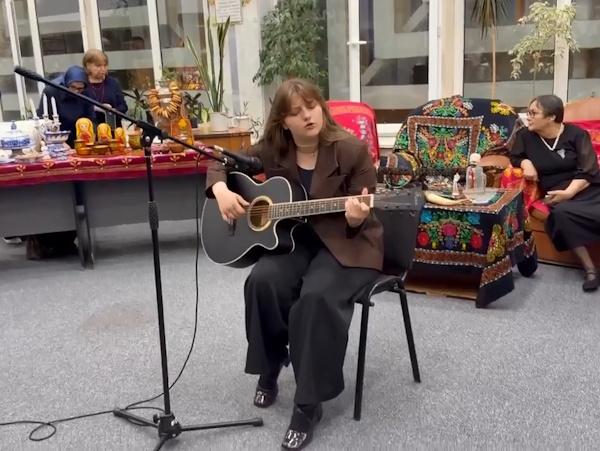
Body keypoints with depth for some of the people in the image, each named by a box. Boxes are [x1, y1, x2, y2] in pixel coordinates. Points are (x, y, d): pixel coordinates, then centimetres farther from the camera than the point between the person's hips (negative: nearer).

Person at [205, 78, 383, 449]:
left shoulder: (352, 149, -11)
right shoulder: (273, 150, -1)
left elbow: (361, 219, -10)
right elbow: (220, 164, 10)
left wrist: (356, 217, -34)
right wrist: (222, 190, -12)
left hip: (346, 243, -4)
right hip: (293, 238, 4)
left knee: (316, 296, -32)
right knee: (263, 281, -26)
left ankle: (308, 404, -17)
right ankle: (269, 370, 0)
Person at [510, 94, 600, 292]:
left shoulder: (576, 134, -1)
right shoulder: (525, 135, 5)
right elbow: (516, 156, 24)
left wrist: (569, 192, -21)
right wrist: (526, 163, 1)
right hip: (557, 193, 1)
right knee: (562, 213, -34)